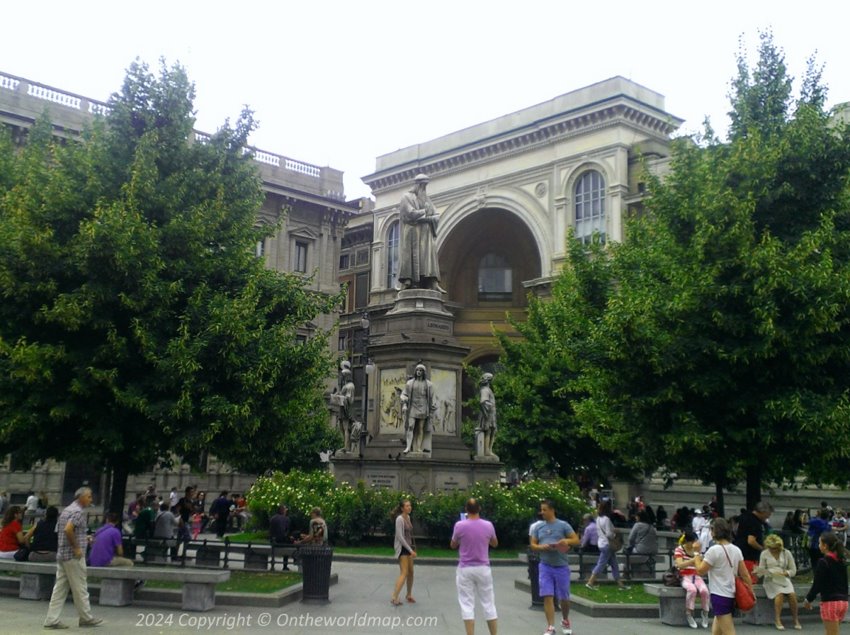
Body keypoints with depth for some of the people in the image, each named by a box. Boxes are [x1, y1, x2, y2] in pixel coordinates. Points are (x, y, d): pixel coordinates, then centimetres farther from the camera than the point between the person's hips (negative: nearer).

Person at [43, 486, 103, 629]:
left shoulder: (67, 510, 16)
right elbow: (68, 529, -27)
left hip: (62, 555, 9)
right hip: (74, 556, -9)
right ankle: (86, 618, 10)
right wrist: (76, 547, -19)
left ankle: (52, 619, 5)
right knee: (80, 588, 1)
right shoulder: (79, 511, -14)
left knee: (60, 588, 7)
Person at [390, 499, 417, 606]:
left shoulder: (408, 517, 9)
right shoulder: (400, 519, -17)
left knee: (411, 572, 14)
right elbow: (400, 536, -21)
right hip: (402, 548, -8)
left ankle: (409, 595, 28)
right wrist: (410, 550, -21)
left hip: (408, 547, 8)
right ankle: (394, 598, -13)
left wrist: (412, 548, 17)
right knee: (404, 573, -13)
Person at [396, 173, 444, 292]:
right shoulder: (407, 197, 3)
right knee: (410, 256, -12)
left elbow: (435, 217, 11)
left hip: (426, 235, 5)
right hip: (412, 233, -5)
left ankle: (433, 283, -14)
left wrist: (422, 218, -7)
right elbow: (411, 213, -12)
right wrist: (425, 211, -2)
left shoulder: (427, 199, 20)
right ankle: (406, 282, -16)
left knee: (429, 258, -5)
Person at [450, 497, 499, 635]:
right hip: (483, 568, 2)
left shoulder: (460, 525, -10)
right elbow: (495, 544, 14)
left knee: (467, 605, 1)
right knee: (488, 604, 11)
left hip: (465, 569, -2)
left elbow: (453, 545, 5)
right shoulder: (488, 525, -4)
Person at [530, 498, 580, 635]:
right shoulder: (539, 527, 7)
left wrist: (567, 541, -23)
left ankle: (565, 621, 34)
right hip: (545, 566, 2)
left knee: (564, 598, 8)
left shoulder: (563, 525, -2)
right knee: (547, 596, -6)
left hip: (561, 566, -2)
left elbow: (576, 540, -2)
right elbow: (532, 545, 10)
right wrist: (541, 547, -11)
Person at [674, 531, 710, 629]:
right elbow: (680, 565, -18)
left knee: (704, 590, -29)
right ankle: (689, 614, -18)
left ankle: (705, 613, -5)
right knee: (692, 589, -36)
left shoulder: (698, 550, 13)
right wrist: (693, 560, -30)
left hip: (696, 576, 4)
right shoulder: (679, 550, -1)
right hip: (685, 577, -4)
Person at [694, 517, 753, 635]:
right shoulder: (736, 550, 6)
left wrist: (696, 556, 6)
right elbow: (745, 574, 7)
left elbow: (700, 570, -9)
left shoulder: (714, 550, -15)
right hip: (732, 595, 8)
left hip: (719, 596, -8)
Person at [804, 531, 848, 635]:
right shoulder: (841, 561, 8)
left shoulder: (823, 562, -14)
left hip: (830, 602, -8)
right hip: (843, 602, 8)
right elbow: (844, 582, 14)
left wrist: (808, 599, 0)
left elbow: (817, 585, -12)